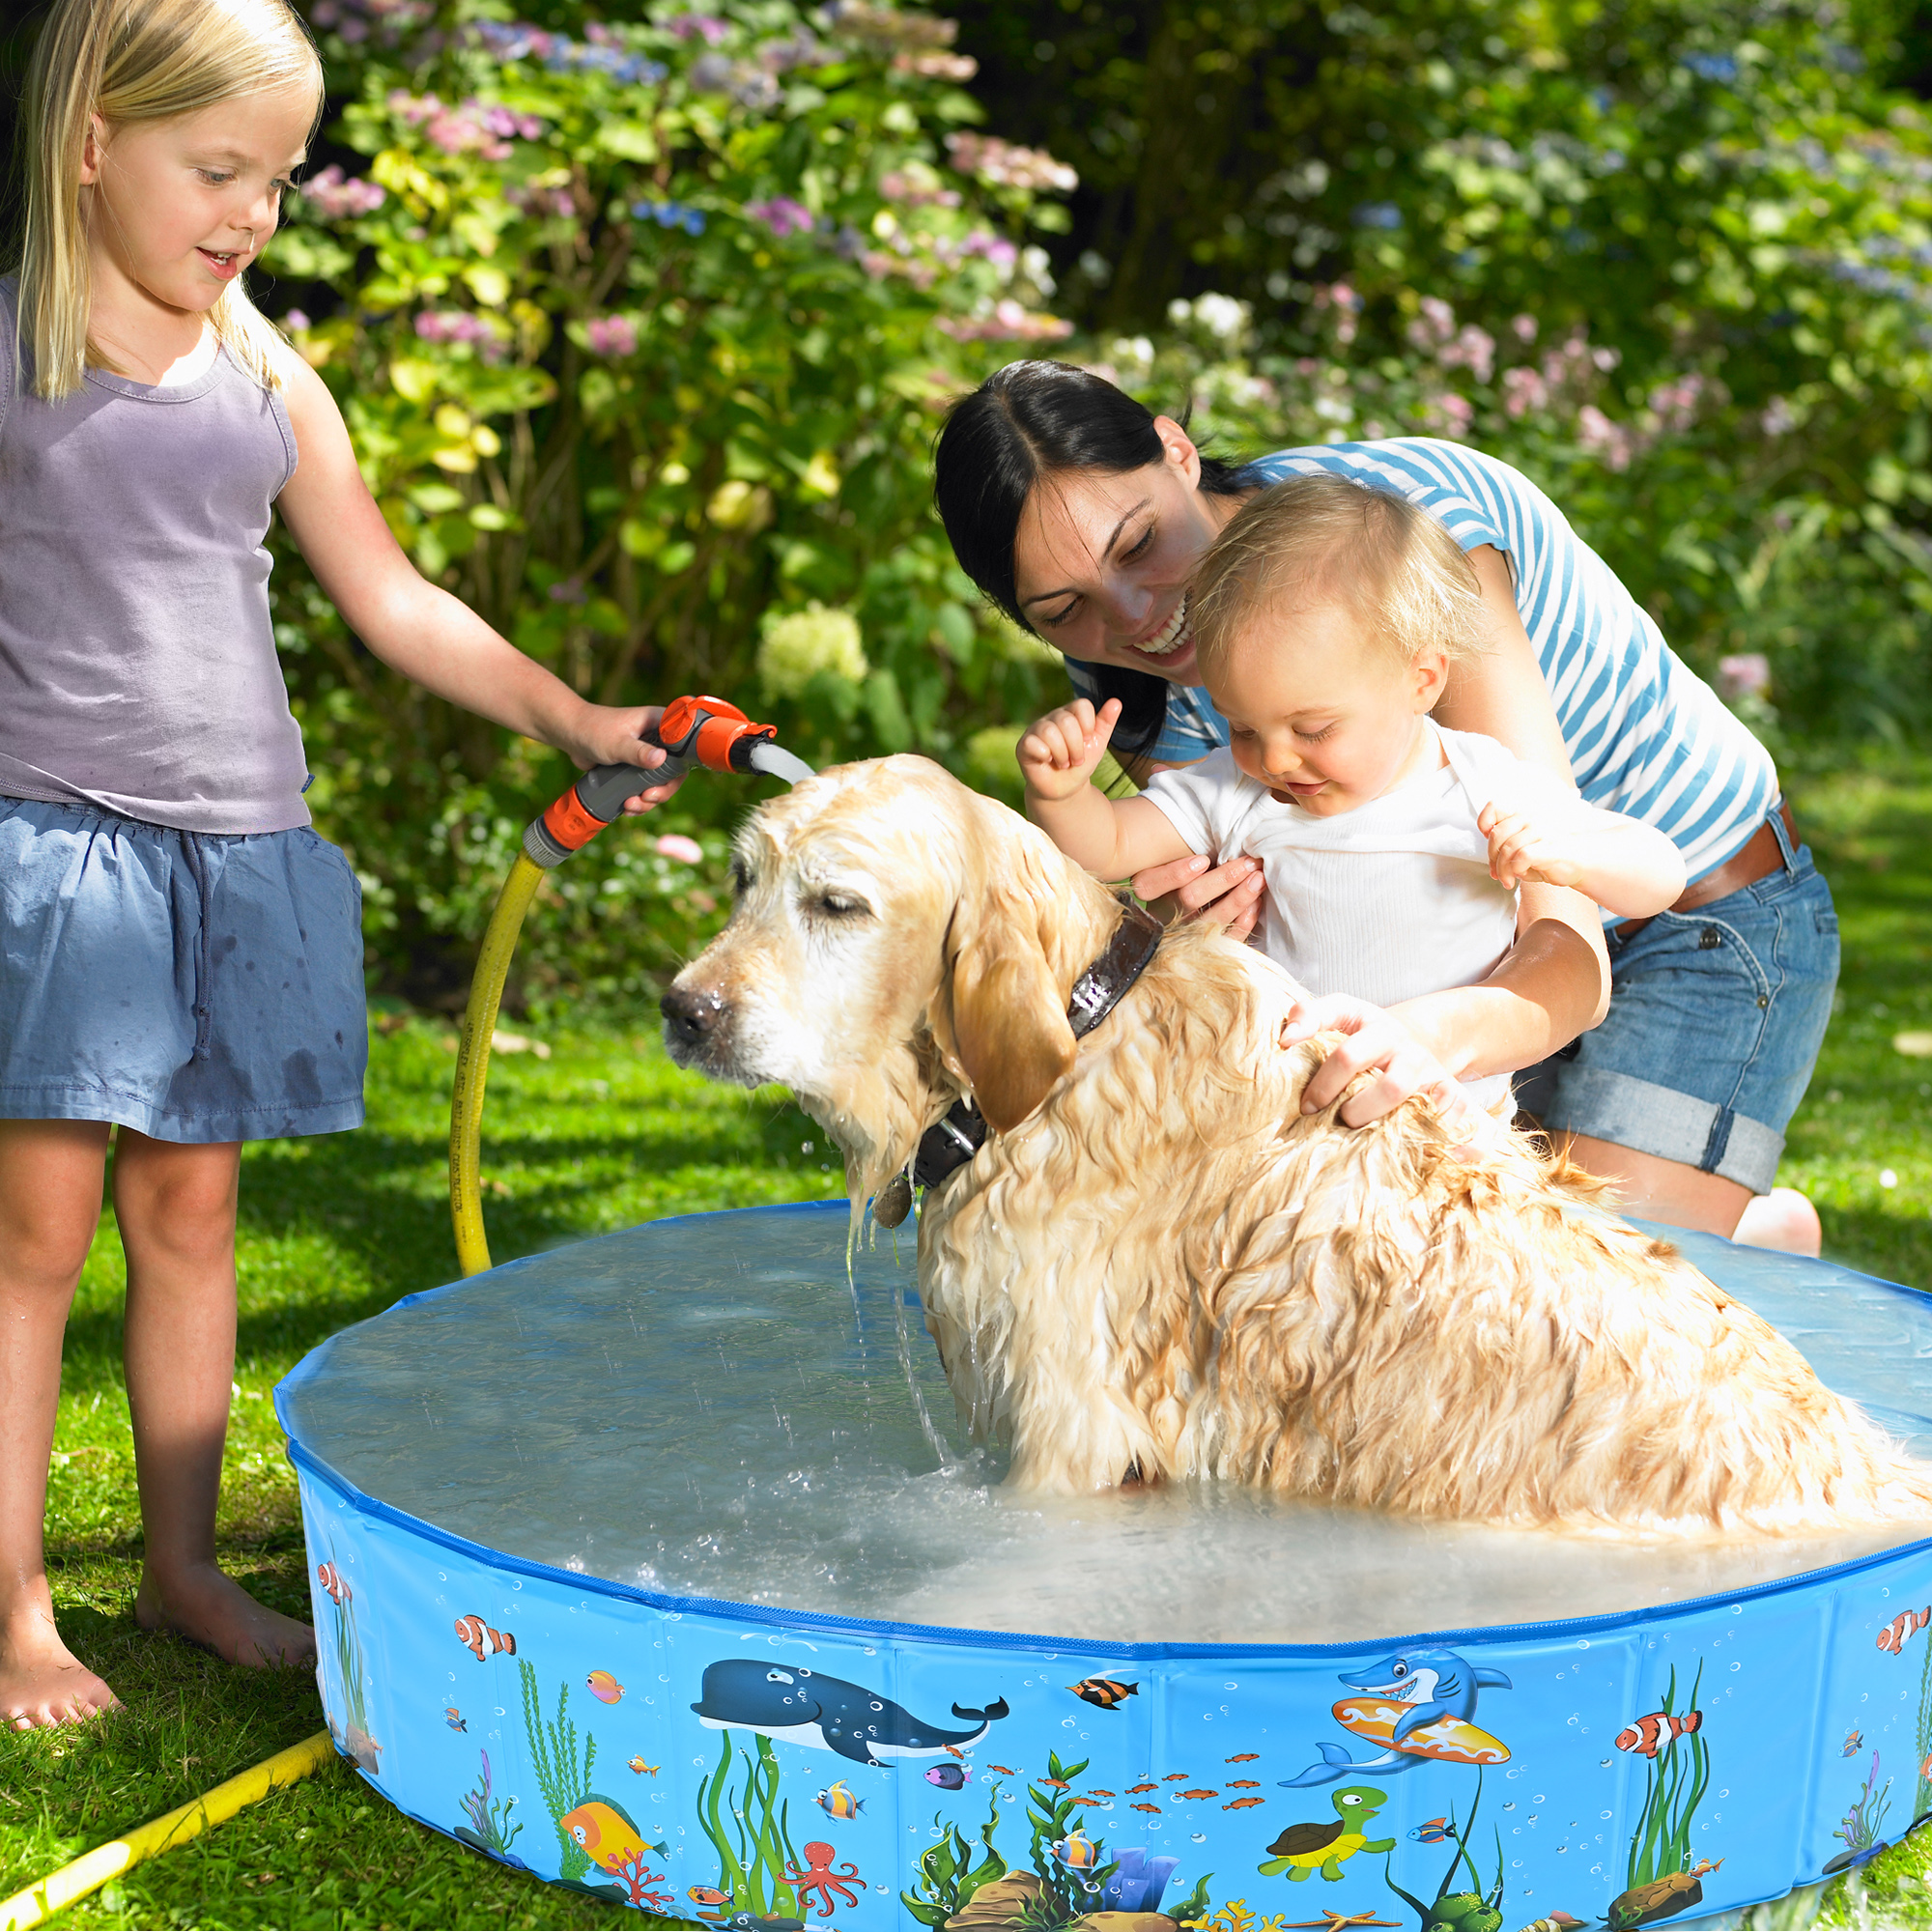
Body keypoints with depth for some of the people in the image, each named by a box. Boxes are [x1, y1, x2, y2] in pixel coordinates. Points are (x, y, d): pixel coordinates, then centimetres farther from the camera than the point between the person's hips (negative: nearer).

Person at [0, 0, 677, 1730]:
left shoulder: (268, 383, 11)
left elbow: (395, 604, 17)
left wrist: (572, 718, 10)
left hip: (235, 844, 4)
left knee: (192, 1208, 10)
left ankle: (184, 1566, 23)